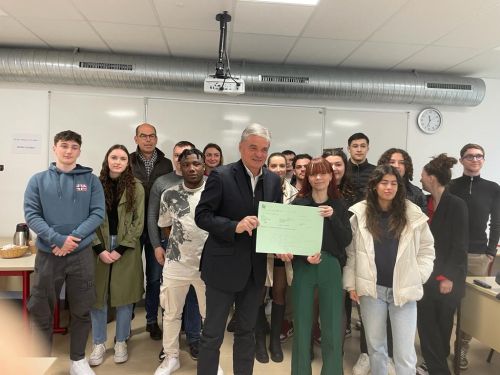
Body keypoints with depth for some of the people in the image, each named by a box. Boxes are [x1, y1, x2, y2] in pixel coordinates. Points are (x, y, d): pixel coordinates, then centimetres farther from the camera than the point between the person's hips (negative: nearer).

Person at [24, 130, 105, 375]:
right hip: (47, 254, 0)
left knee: (81, 310, 10)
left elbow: (97, 214, -4)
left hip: (82, 254, 0)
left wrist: (73, 238, -16)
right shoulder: (38, 180, 3)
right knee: (40, 310, 10)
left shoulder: (91, 180, 3)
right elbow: (31, 214, -5)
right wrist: (58, 239, -18)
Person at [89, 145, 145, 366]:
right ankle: (99, 344, 23)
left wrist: (120, 249, -11)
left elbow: (138, 222, -4)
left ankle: (121, 342, 24)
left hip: (126, 248, -1)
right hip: (99, 247, 1)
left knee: (124, 296, 7)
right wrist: (100, 249, -11)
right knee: (97, 295, 6)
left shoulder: (136, 187, -1)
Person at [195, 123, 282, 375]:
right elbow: (202, 216, -14)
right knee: (212, 333, 8)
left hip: (256, 268, 5)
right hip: (224, 266, -4)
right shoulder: (221, 176, -11)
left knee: (247, 332, 21)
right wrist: (235, 226, -27)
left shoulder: (273, 181, 3)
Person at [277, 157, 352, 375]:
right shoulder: (298, 204, 0)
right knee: (302, 326, 8)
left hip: (332, 267, 1)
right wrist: (305, 256, -17)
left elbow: (346, 240, -2)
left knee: (333, 328, 5)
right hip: (303, 268, -1)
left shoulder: (339, 205, 5)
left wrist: (332, 217, -15)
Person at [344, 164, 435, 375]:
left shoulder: (414, 215, -1)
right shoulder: (360, 214, -2)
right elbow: (351, 252, 2)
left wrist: (418, 278, -3)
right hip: (371, 288, 1)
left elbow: (427, 249, 6)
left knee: (405, 351, 5)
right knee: (375, 345, 15)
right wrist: (351, 284, 0)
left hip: (404, 289, 0)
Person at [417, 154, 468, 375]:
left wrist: (449, 277, -15)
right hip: (426, 274, 5)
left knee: (441, 325, 8)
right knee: (426, 322, 10)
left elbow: (460, 245, -13)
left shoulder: (456, 205, -11)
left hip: (446, 277, -5)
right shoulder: (426, 202, 5)